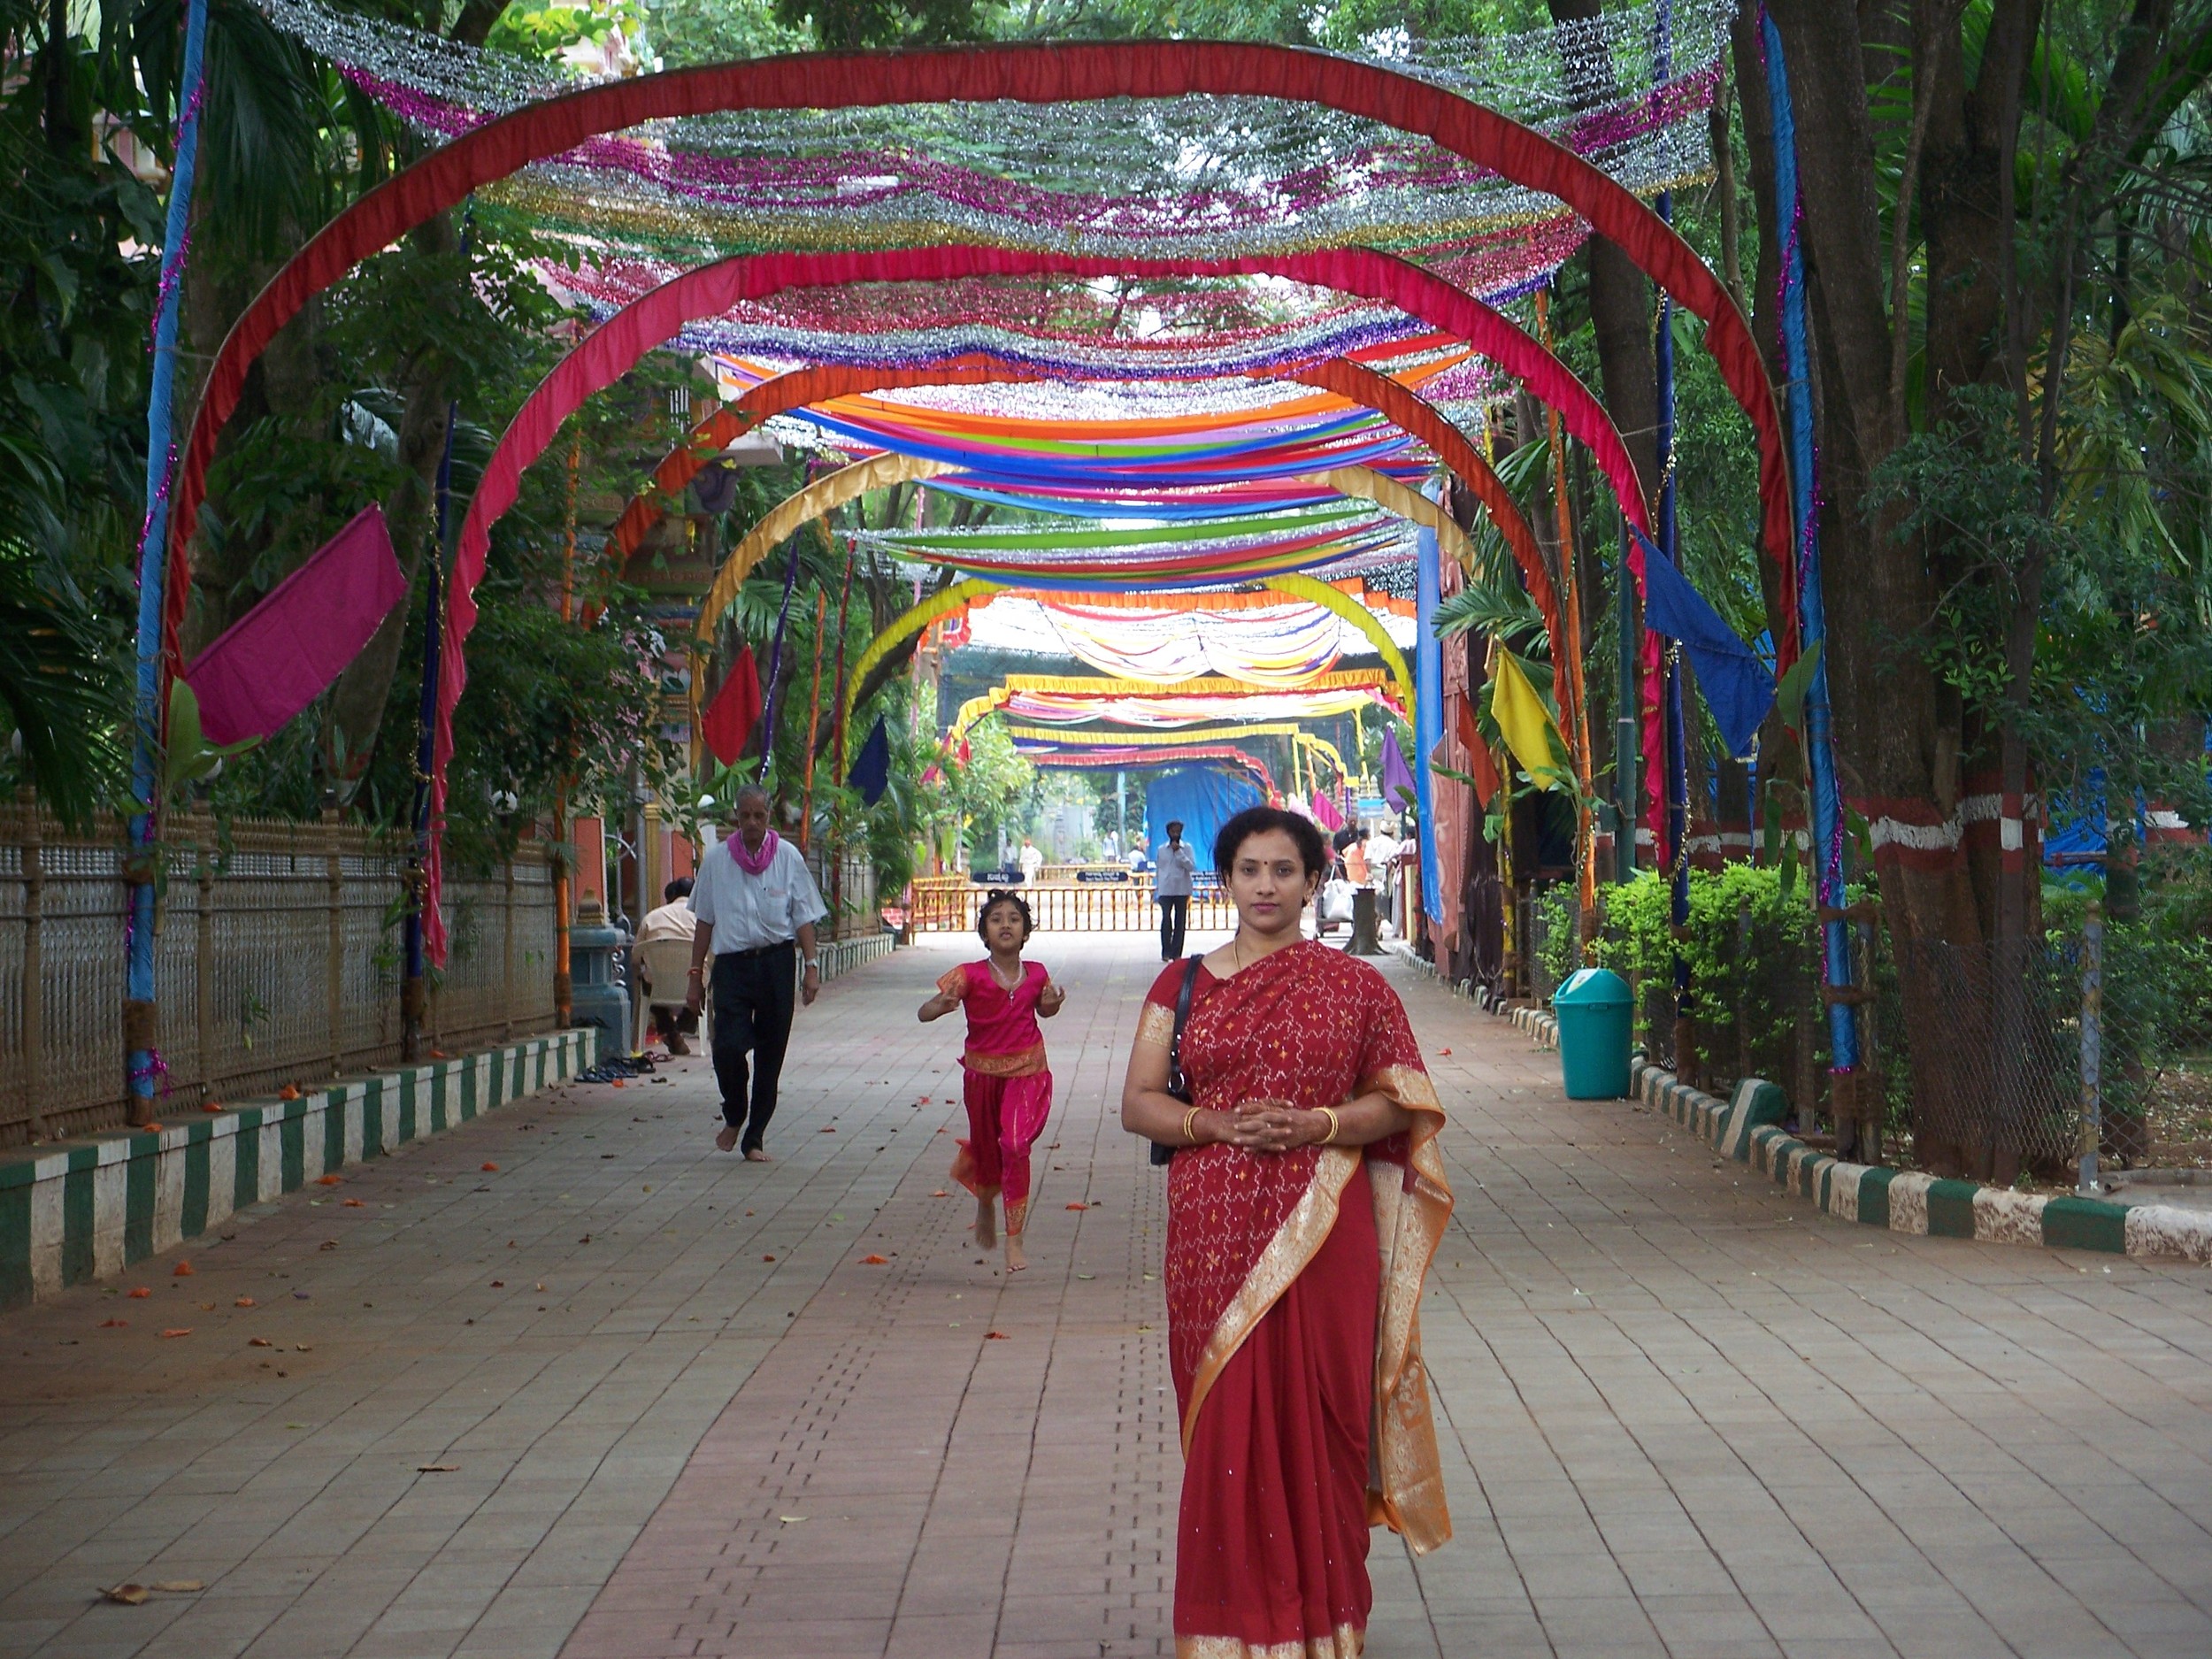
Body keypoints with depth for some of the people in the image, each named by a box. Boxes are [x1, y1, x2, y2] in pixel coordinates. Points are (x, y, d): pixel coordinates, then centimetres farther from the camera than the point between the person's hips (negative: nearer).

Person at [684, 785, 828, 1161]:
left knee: (770, 1053, 4)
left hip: (776, 962, 0)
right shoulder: (716, 858, 4)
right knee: (728, 1046, -14)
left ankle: (755, 1138, 16)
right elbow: (705, 921, 10)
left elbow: (804, 917, 5)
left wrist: (811, 966, -5)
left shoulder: (787, 857, 3)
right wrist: (696, 975, 8)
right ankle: (734, 1115, 15)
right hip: (732, 963, 0)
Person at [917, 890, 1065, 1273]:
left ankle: (1014, 1240, -11)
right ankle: (985, 1205, 49)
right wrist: (942, 1005, -41)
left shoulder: (1036, 974, -4)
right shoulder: (971, 975, -13)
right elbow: (924, 1012, -19)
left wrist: (1053, 1004, -6)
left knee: (1015, 1144, -17)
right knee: (986, 1147, 14)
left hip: (1027, 1071, 0)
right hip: (983, 1072, 0)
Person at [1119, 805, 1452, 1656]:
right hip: (1216, 1236, 1)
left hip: (1321, 1236, -1)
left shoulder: (1354, 985, 4)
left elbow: (1399, 1102, 4)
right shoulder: (1184, 983, 7)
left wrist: (1319, 1124, -14)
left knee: (1316, 1417, 1)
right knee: (1224, 1421, 1)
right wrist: (1217, 1124, -13)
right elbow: (1138, 1103, 5)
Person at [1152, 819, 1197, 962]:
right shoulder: (1162, 849, 9)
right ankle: (1166, 952, -5)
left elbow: (1191, 867, -9)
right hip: (1165, 890, 0)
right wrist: (1156, 889, 9)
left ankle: (1176, 953, 5)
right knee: (1166, 920, -10)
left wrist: (1179, 852, -15)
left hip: (1182, 890, 0)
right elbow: (1158, 869, 12)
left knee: (1180, 921, 1)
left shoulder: (1186, 848, 4)